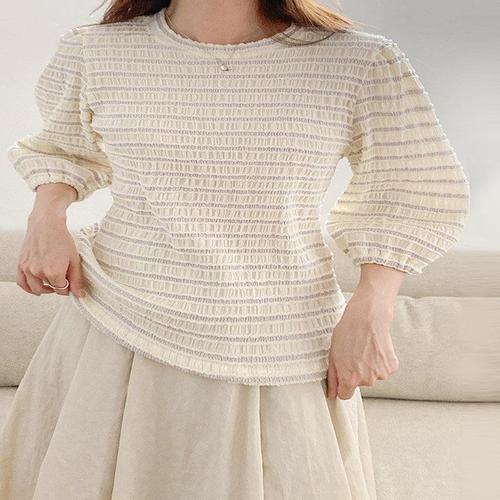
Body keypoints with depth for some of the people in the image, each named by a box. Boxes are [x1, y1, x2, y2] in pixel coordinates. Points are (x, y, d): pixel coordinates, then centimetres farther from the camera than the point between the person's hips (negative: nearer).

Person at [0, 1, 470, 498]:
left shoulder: (362, 63, -8)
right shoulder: (93, 52, -2)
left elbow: (418, 192, 4)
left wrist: (369, 311, -8)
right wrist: (47, 214, -2)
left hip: (276, 359, -1)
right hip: (117, 336, 2)